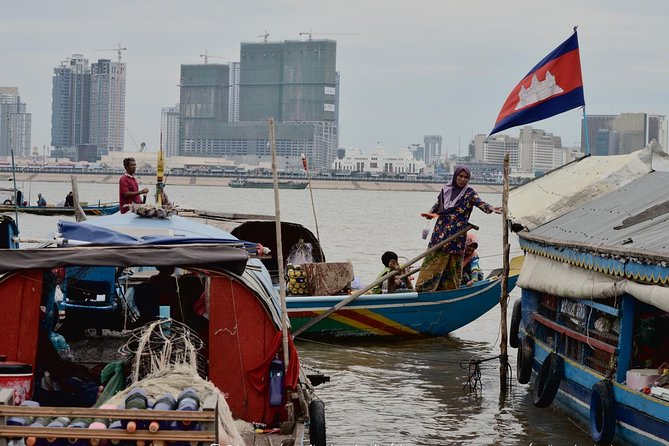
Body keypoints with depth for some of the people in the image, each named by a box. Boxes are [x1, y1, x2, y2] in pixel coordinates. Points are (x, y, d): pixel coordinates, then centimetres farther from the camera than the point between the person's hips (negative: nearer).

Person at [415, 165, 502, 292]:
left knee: (452, 266, -1)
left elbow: (480, 203, -17)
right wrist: (429, 214, 4)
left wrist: (491, 208, -36)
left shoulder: (469, 193, -1)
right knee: (433, 261, 1)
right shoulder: (445, 190, 11)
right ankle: (424, 289, 6)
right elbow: (437, 205, 24)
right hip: (440, 233, 3)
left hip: (457, 235, -3)